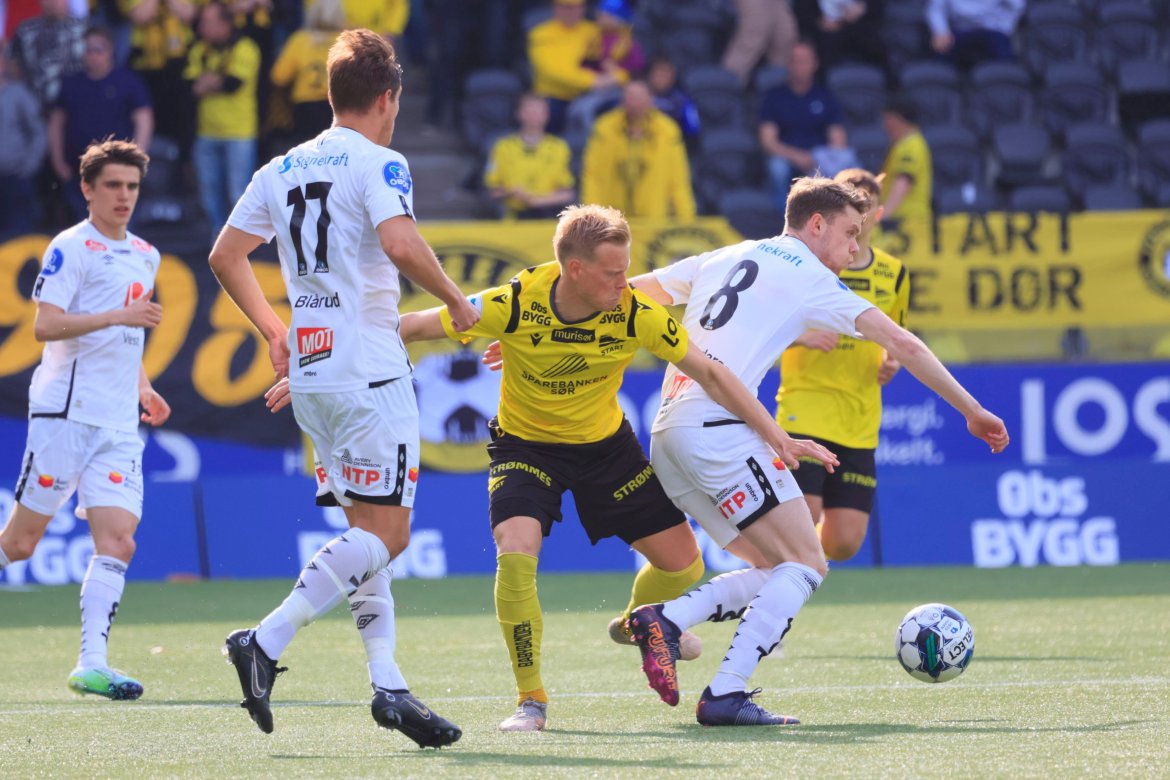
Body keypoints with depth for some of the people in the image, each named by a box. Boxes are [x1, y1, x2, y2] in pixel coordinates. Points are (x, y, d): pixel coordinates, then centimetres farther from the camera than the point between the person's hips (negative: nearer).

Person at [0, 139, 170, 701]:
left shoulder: (145, 256, 18)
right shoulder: (71, 248, -5)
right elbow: (45, 325, -15)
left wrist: (143, 389, 19)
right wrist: (120, 315, -22)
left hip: (119, 423, 6)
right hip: (65, 413, -6)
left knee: (117, 541, -9)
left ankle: (92, 664, -13)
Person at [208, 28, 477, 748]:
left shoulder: (281, 170, 14)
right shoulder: (379, 163, -7)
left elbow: (226, 256, 17)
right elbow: (399, 242, -24)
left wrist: (274, 331, 25)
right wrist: (456, 299, -11)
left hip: (308, 370, 8)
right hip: (368, 370, -8)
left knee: (368, 527, 12)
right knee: (386, 533, -6)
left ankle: (387, 683, 5)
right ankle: (267, 642, -18)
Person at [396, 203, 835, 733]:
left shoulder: (635, 314, -21)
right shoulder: (515, 305, -27)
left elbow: (708, 372, -14)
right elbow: (421, 326, -17)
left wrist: (775, 437, -17)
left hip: (607, 445, 3)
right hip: (525, 445, -3)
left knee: (682, 563, 3)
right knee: (515, 555, -27)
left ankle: (635, 624, 40)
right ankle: (531, 701, -8)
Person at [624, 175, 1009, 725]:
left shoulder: (723, 260, 23)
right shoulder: (809, 276, 3)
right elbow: (901, 344, 1)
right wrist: (971, 410, 7)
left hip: (666, 430, 8)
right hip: (718, 427, -8)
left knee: (778, 569, 11)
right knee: (806, 565, -6)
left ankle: (665, 620, -7)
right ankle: (725, 695, -18)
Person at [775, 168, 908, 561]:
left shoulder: (894, 274, 9)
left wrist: (892, 363, 0)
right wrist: (800, 336, -20)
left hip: (859, 423, 4)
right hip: (804, 409, -4)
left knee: (843, 544, -1)